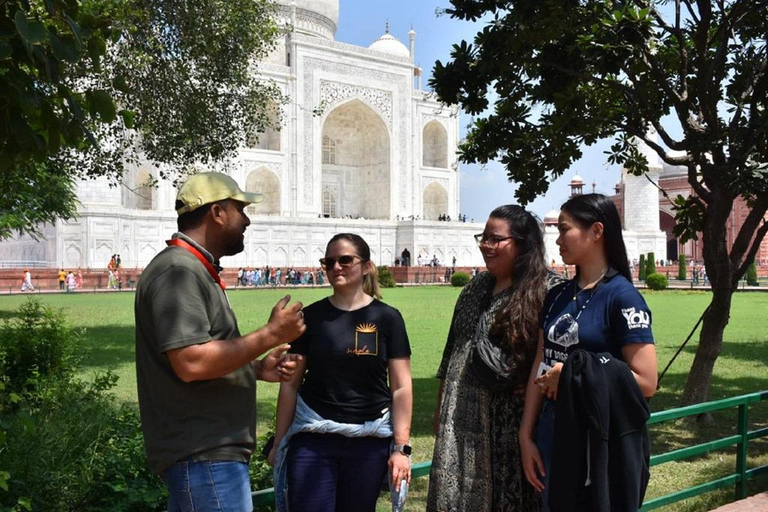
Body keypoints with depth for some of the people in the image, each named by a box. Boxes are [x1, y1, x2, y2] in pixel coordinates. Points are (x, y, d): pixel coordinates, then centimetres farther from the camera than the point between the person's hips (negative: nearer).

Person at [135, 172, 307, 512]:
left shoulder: (195, 271, 17)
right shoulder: (178, 270, -16)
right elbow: (191, 363, -26)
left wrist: (258, 368, 10)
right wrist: (270, 335, -19)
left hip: (209, 450, 11)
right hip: (203, 457, -10)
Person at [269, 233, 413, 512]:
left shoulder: (387, 318, -1)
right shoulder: (311, 316, 2)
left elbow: (401, 388, -1)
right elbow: (290, 384, 5)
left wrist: (401, 447, -5)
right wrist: (279, 442, 5)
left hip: (369, 442, 0)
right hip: (312, 439, 0)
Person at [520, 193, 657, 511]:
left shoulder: (622, 297, -13)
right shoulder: (557, 296, 6)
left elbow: (646, 382, -18)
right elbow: (539, 369, 8)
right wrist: (526, 437, 4)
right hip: (552, 438, 6)